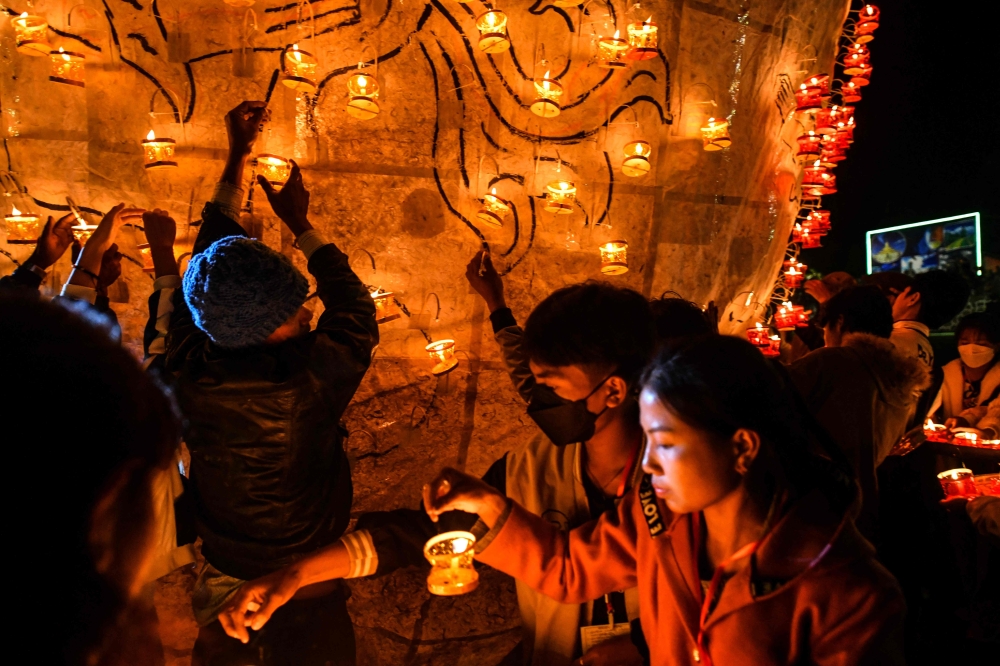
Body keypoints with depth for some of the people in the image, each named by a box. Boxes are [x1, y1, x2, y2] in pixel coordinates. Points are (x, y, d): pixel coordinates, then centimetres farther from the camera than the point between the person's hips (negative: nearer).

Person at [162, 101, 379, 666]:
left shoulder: (190, 377, -20)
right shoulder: (307, 384, -31)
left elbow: (211, 250, -4)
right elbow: (357, 313, -10)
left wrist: (239, 157, 5)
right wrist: (301, 224, -1)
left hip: (222, 582, 4)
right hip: (307, 587, -3)